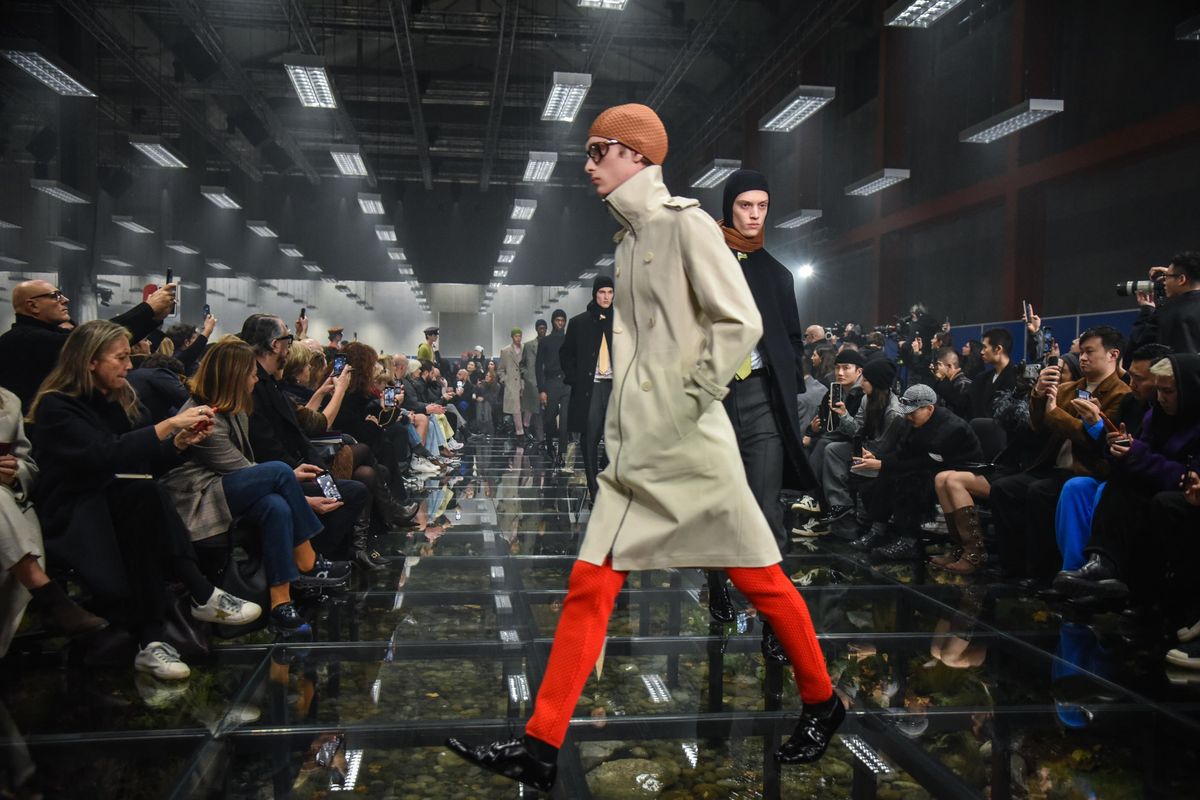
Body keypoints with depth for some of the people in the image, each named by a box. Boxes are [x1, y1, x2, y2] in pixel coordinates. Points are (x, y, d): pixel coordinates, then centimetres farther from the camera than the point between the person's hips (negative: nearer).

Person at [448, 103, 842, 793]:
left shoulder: (684, 222, -7)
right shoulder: (630, 237, 16)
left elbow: (741, 322, -14)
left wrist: (688, 401, -14)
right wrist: (625, 418, 16)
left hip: (689, 447, -7)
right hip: (636, 450, 8)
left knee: (759, 577, 6)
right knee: (591, 586, 2)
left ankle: (822, 702, 28)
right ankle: (541, 748, 5)